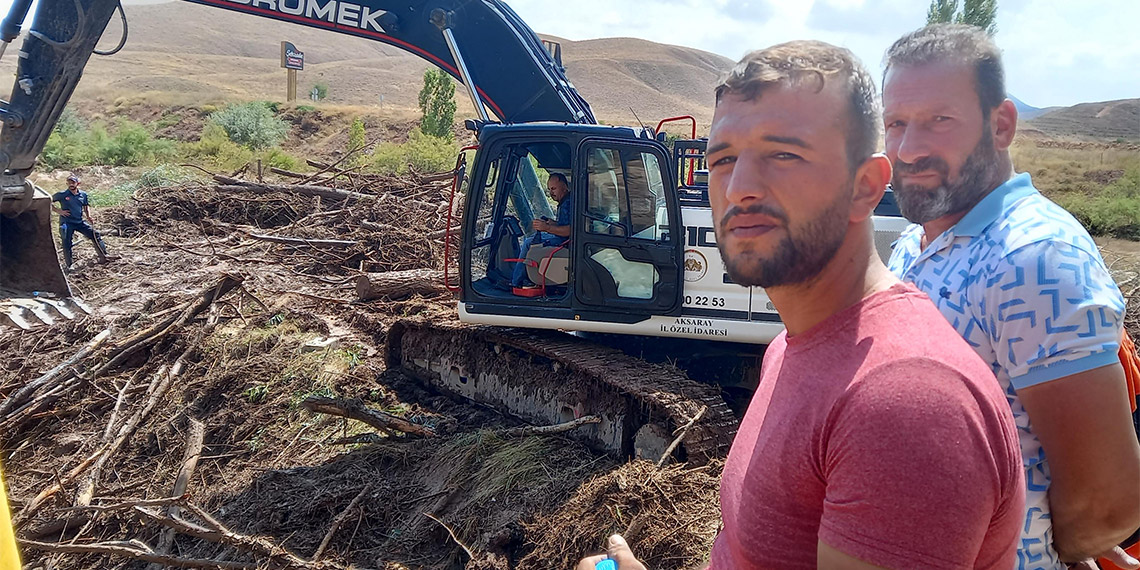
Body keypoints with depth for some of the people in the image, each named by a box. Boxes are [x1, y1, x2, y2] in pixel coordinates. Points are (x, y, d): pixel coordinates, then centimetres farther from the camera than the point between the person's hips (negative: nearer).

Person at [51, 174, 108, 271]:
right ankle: (67, 265, 7)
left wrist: (89, 217, 5)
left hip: (80, 222, 4)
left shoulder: (83, 194, 4)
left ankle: (104, 256, 12)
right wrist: (58, 211, -10)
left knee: (95, 235, 1)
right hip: (66, 223, -4)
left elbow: (86, 206, 20)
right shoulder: (62, 194, -7)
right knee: (67, 244, -5)